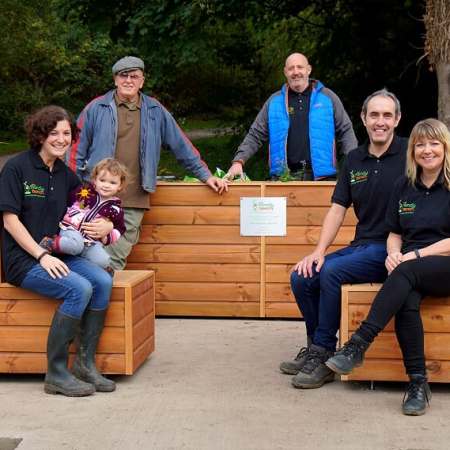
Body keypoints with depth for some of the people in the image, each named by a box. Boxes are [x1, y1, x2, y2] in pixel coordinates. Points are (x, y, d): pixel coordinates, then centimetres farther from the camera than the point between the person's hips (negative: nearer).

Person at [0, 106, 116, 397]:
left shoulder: (66, 175, 12)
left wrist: (106, 226, -3)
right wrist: (42, 256, -18)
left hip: (59, 255, 6)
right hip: (24, 260, -6)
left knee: (103, 281, -20)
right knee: (80, 289, -28)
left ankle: (85, 364, -10)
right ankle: (56, 373, -16)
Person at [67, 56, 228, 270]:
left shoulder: (156, 111, 12)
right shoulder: (96, 108, 6)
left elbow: (181, 146, 17)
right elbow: (77, 149, 8)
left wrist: (205, 175, 16)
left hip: (134, 201, 2)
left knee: (116, 261, 0)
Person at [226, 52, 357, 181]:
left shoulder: (328, 97, 8)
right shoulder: (274, 101, 11)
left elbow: (346, 132, 8)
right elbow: (255, 135, 11)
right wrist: (239, 161, -4)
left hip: (321, 176, -1)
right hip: (284, 176, 1)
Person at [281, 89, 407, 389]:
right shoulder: (354, 159, 12)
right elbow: (338, 210, 10)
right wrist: (319, 250, -5)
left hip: (392, 250, -6)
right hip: (361, 246, 6)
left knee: (332, 272, -28)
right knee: (302, 277, -11)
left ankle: (323, 356, -15)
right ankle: (315, 348, 5)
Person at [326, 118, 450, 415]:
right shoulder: (404, 186, 15)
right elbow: (394, 233, 20)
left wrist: (416, 255, -15)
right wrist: (394, 253, -3)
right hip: (409, 272, 3)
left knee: (406, 273, -36)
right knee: (406, 302, -33)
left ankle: (358, 344, -37)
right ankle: (418, 383, -29)